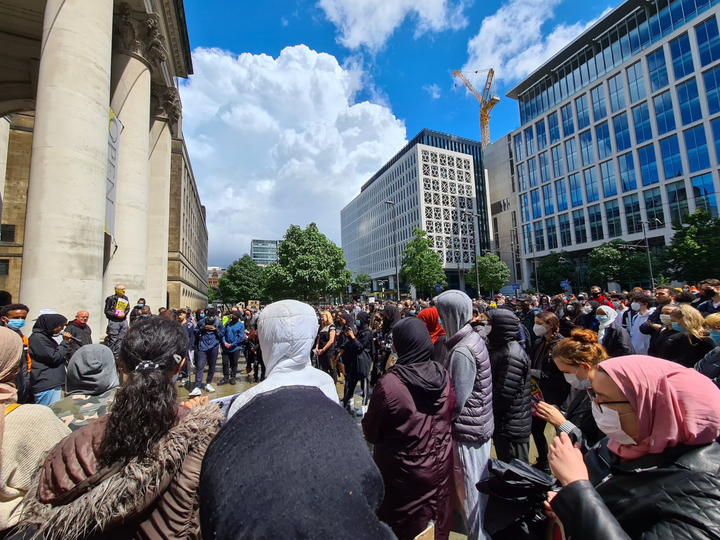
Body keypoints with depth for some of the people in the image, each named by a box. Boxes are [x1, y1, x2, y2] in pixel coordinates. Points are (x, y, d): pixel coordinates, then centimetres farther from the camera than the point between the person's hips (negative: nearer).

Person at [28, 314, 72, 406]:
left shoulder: (45, 336, 16)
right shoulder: (37, 338, -13)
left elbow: (57, 353, 22)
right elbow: (54, 357, -16)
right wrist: (65, 342, -7)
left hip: (52, 383, 10)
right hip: (46, 385, -10)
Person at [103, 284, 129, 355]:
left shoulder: (125, 298, 12)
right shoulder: (111, 298, -5)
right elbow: (107, 311, -5)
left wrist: (124, 314, -2)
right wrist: (117, 315, -13)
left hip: (123, 321, 5)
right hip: (114, 321, -5)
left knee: (122, 338, 6)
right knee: (113, 339, -4)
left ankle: (117, 353, 15)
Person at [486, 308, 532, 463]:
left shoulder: (512, 354, -24)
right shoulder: (500, 349, 7)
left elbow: (505, 394, -27)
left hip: (512, 426, -9)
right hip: (502, 422, 9)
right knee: (506, 467, 23)